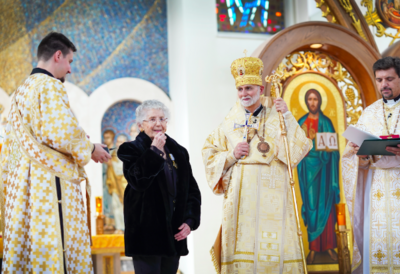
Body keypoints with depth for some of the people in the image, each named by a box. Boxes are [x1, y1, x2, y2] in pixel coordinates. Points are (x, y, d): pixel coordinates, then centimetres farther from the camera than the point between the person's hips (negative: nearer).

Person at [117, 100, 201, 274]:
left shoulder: (178, 152, 13)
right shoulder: (131, 150, -2)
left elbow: (192, 190, 14)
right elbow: (138, 181, -20)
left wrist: (190, 220, 1)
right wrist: (154, 151, -16)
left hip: (174, 233, 6)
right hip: (147, 232, -5)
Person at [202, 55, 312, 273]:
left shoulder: (277, 116, 7)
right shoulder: (230, 122, 11)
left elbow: (300, 147, -5)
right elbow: (209, 154, 13)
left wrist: (287, 117, -12)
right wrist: (231, 155, -4)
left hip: (271, 195, -1)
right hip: (240, 196, 1)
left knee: (273, 246, -6)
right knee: (242, 245, -3)